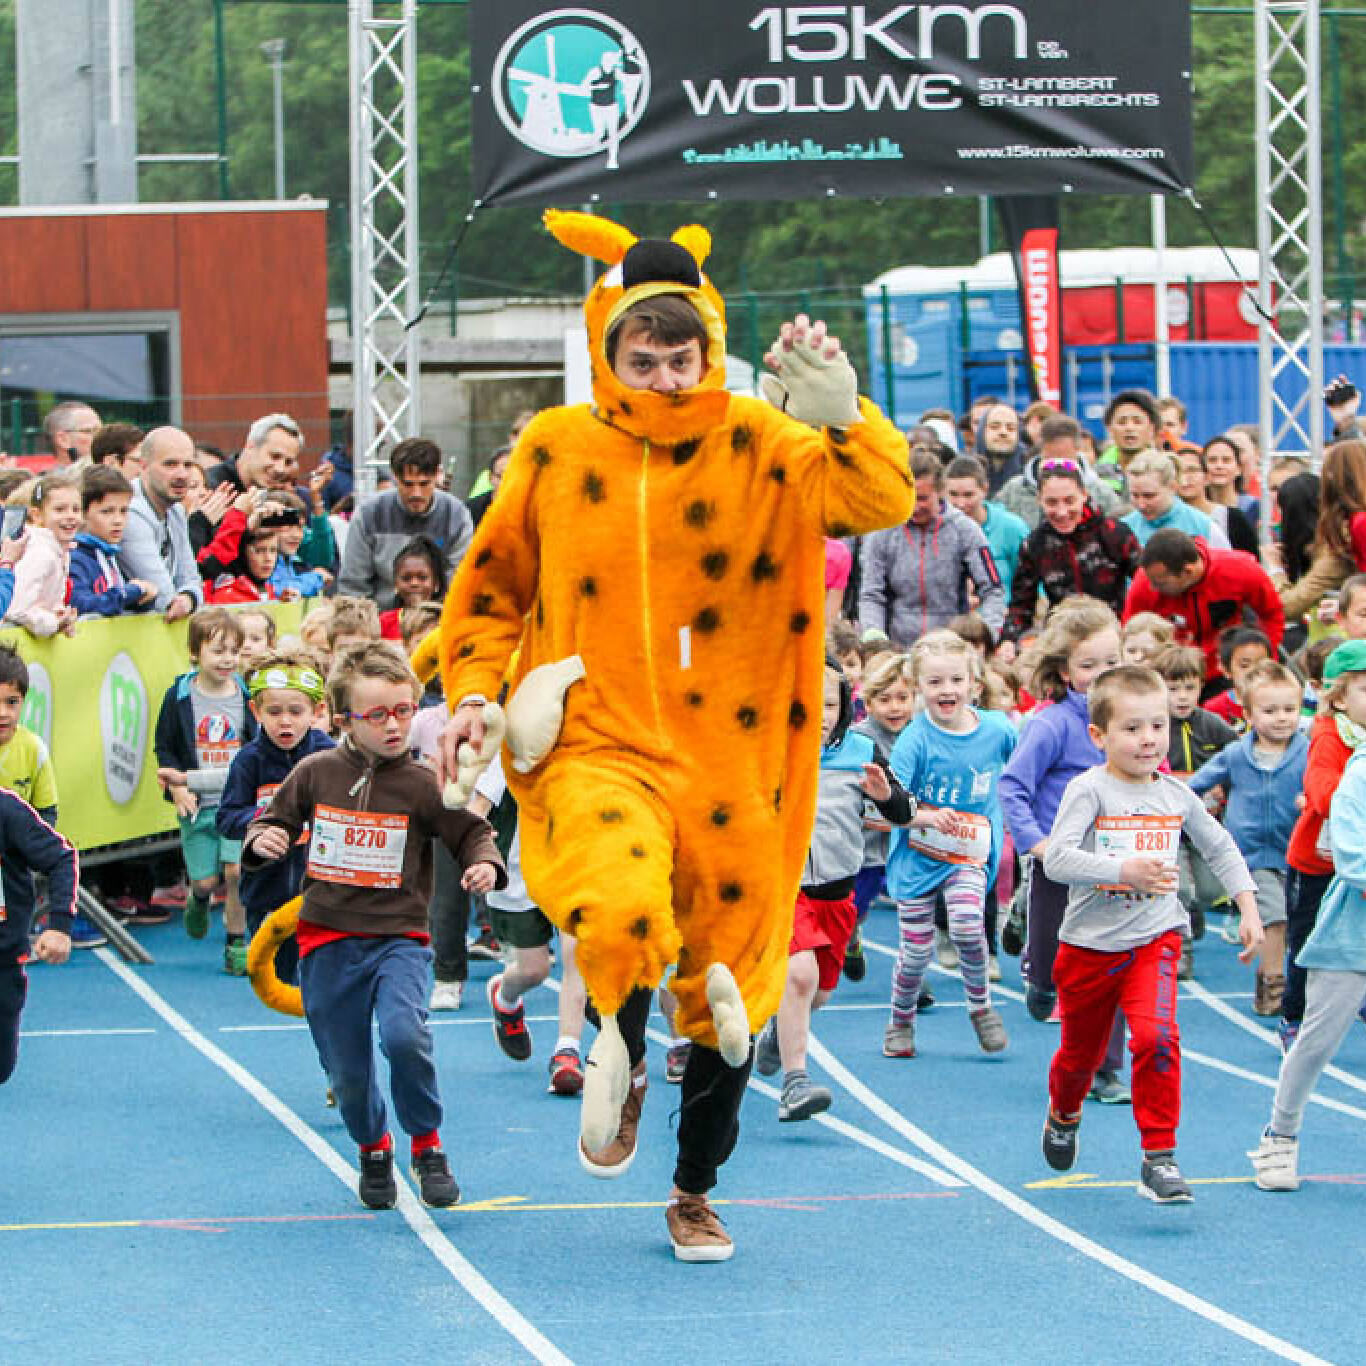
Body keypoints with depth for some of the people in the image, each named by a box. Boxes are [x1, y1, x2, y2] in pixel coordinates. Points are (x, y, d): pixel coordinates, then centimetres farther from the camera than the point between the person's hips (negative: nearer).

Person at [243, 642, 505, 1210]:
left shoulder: (420, 784, -4)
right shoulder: (315, 774, 1)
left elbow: (472, 832, 1)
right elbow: (274, 821, 12)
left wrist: (485, 864, -20)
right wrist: (261, 841, -11)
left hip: (398, 938, -2)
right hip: (328, 943, 2)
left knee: (403, 1034, -28)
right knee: (347, 1071, 7)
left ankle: (427, 1143, -4)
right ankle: (372, 1149, 38)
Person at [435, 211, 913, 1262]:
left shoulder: (758, 446, -2)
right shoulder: (558, 450, 3)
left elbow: (882, 502, -19)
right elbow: (493, 585, 17)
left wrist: (841, 420, -37)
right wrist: (474, 689, 3)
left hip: (732, 759, 1)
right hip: (596, 749, -1)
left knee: (730, 995, 9)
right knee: (618, 916, -32)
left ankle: (695, 1194, 32)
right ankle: (622, 1050, 1)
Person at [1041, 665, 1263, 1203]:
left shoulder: (1176, 796, 0)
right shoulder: (1089, 790, -13)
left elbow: (1221, 850, 16)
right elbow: (1056, 858, -25)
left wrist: (1249, 911, 10)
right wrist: (1125, 870, -34)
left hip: (1154, 941, 1)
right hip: (1089, 944, -1)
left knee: (1155, 1036, -23)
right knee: (1082, 1052, 17)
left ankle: (1159, 1158, -15)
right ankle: (1063, 1116, 52)